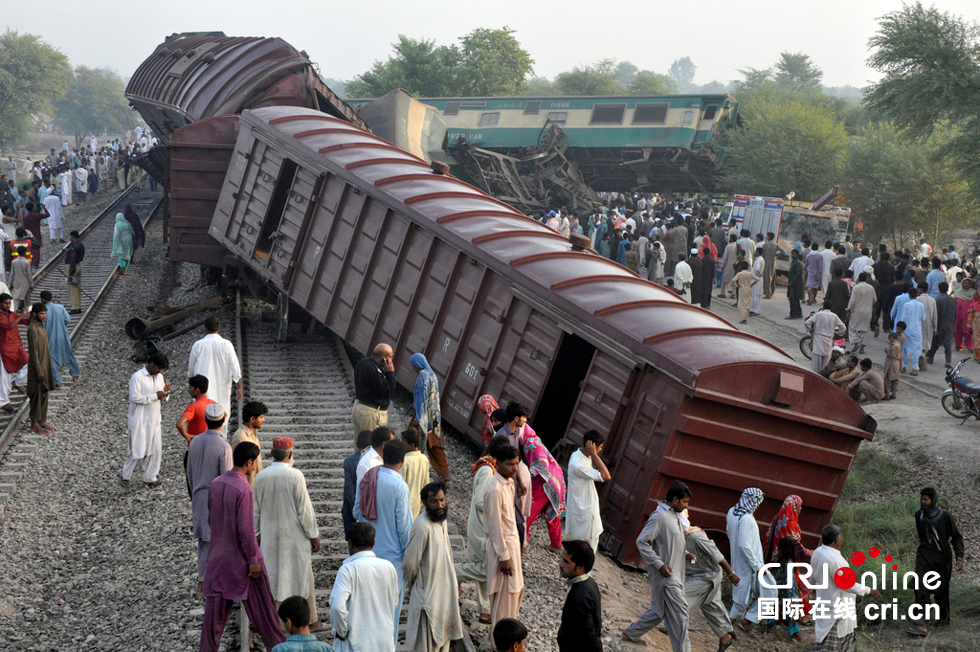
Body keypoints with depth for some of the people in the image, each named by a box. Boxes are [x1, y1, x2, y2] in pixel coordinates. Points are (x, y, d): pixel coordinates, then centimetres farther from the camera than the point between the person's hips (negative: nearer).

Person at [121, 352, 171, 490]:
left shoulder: (159, 376, 9)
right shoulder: (138, 377, -14)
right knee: (139, 451, -2)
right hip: (140, 421, -7)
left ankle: (149, 478, 19)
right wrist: (155, 396, -23)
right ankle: (125, 476, 15)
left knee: (155, 449, 8)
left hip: (154, 420, 7)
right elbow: (134, 397, -21)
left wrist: (166, 392, -8)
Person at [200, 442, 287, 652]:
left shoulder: (215, 484, 0)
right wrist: (253, 559, -15)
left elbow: (210, 518, 10)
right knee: (261, 605, 8)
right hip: (241, 557, -6)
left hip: (218, 555, 6)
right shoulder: (243, 489, -22)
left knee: (216, 606, 12)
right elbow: (245, 528, -21)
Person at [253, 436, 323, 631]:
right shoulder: (295, 476, -15)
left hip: (269, 537, 3)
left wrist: (258, 534, 18)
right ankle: (310, 621, 13)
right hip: (294, 536, -3)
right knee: (301, 575, 6)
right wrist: (314, 536, -4)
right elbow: (305, 509, -12)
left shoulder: (260, 477, -3)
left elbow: (256, 510, 6)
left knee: (272, 577, 11)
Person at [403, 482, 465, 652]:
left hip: (445, 588, 9)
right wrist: (414, 583, -4)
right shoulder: (423, 527, -26)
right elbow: (409, 564, -21)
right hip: (429, 592, -9)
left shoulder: (441, 519, 3)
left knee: (444, 638, 20)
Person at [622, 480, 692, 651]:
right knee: (679, 613, -7)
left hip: (674, 574, 10)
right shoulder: (659, 517, -18)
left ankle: (631, 633, 30)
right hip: (665, 574, -10)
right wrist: (659, 564, -22)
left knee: (659, 611, 17)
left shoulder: (674, 515, 12)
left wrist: (686, 553, 9)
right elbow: (642, 542, -19)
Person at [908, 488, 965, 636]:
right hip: (924, 556, 2)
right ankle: (921, 625, -21)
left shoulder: (945, 517, -8)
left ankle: (944, 618, 34)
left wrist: (959, 557, -11)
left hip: (942, 557, -2)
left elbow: (956, 537, -3)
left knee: (941, 589, 8)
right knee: (921, 589, -14)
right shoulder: (919, 516, 4)